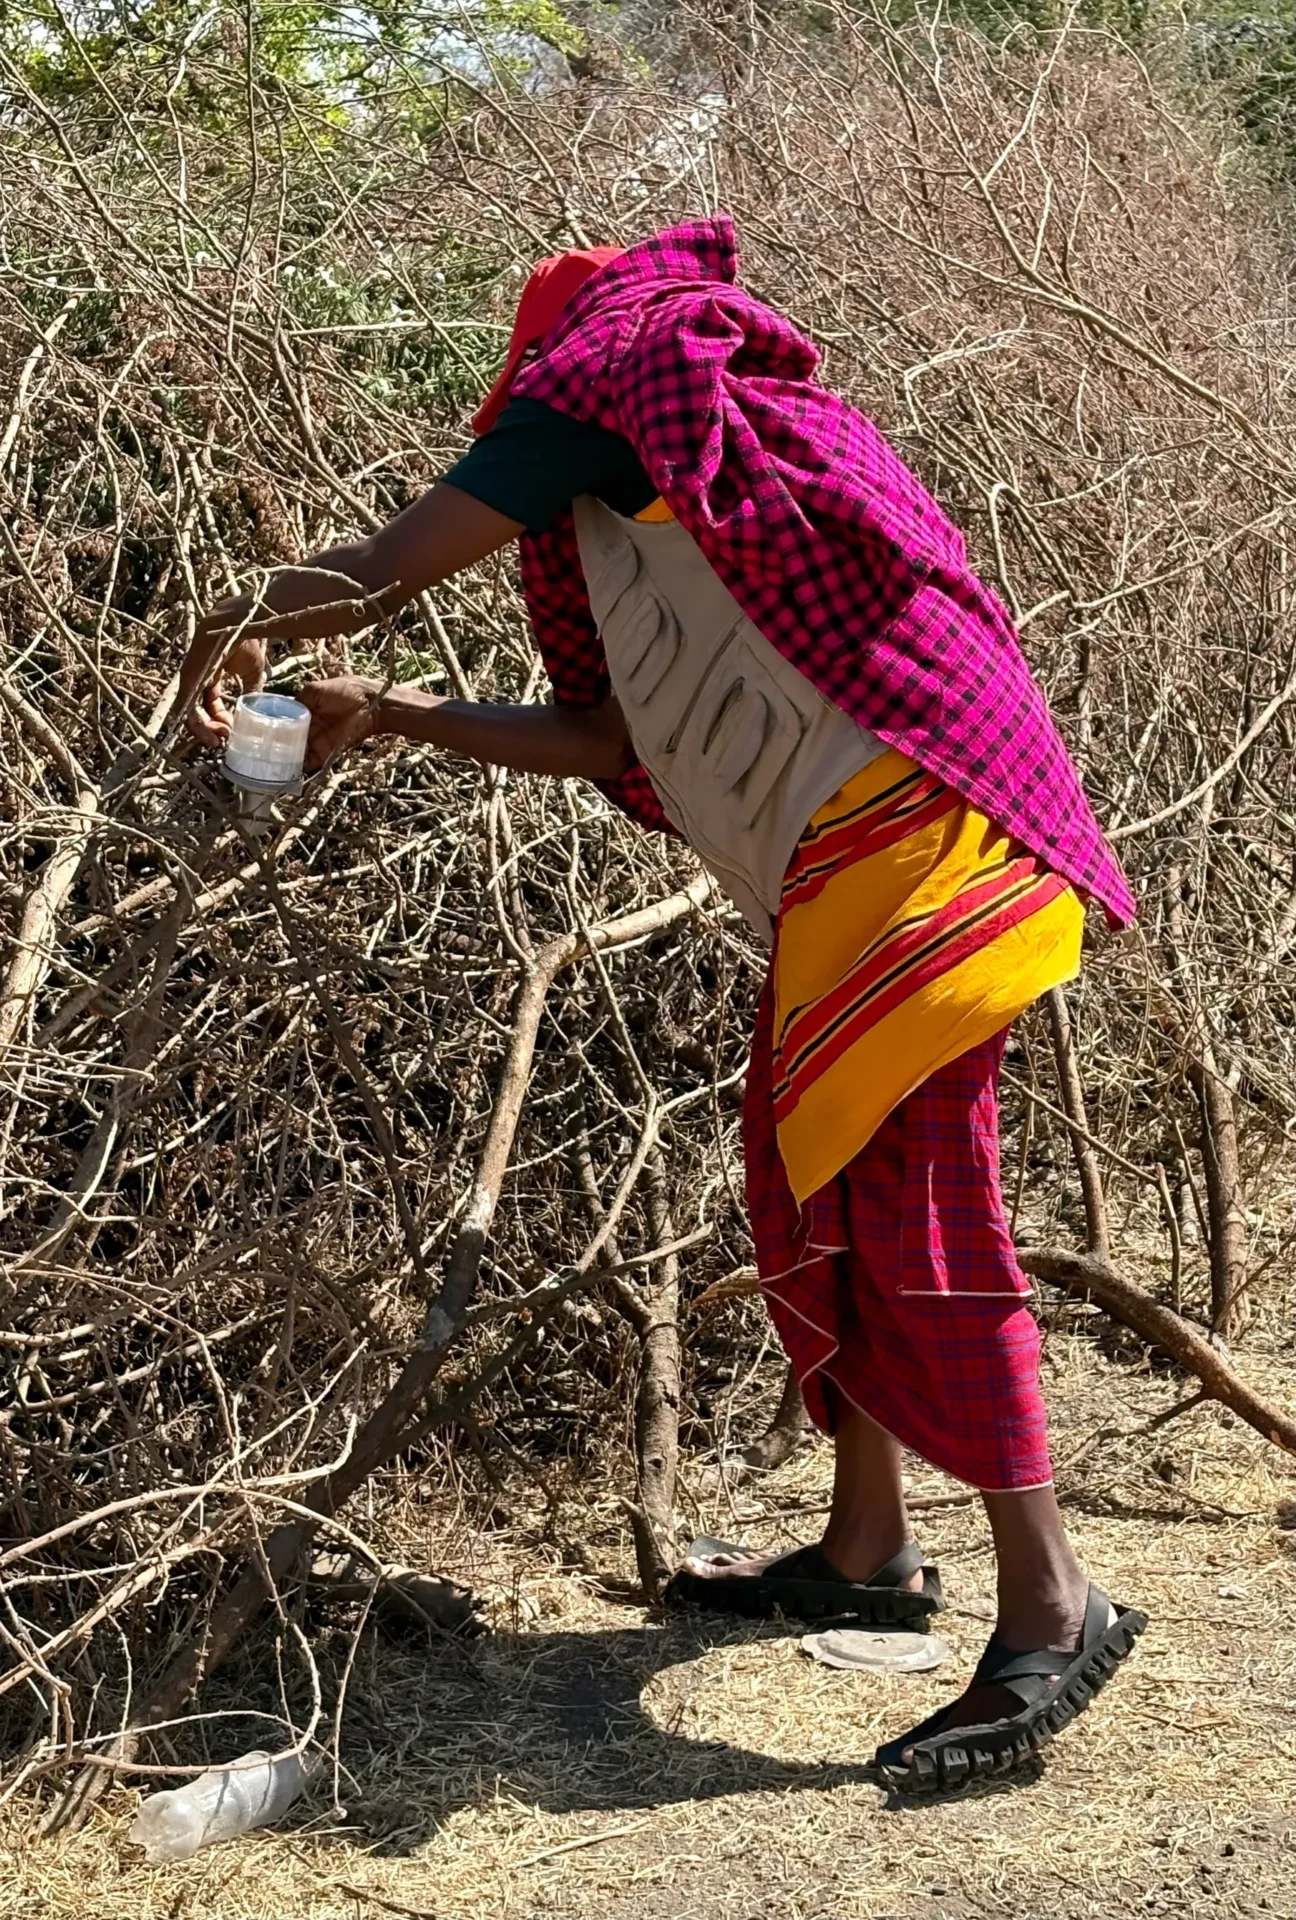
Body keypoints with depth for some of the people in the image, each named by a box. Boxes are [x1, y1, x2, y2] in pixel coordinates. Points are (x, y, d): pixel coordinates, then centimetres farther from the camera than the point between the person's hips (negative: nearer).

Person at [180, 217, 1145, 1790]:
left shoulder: (611, 366, 0)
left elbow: (384, 570, -5)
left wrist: (234, 632, 14)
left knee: (907, 1204, -10)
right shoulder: (653, 511, 26)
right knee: (805, 1185, 15)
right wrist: (393, 716, 29)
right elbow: (615, 742, 24)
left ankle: (1048, 1607, -6)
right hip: (837, 860, 10)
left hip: (902, 821, -10)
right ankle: (866, 1551, 25)